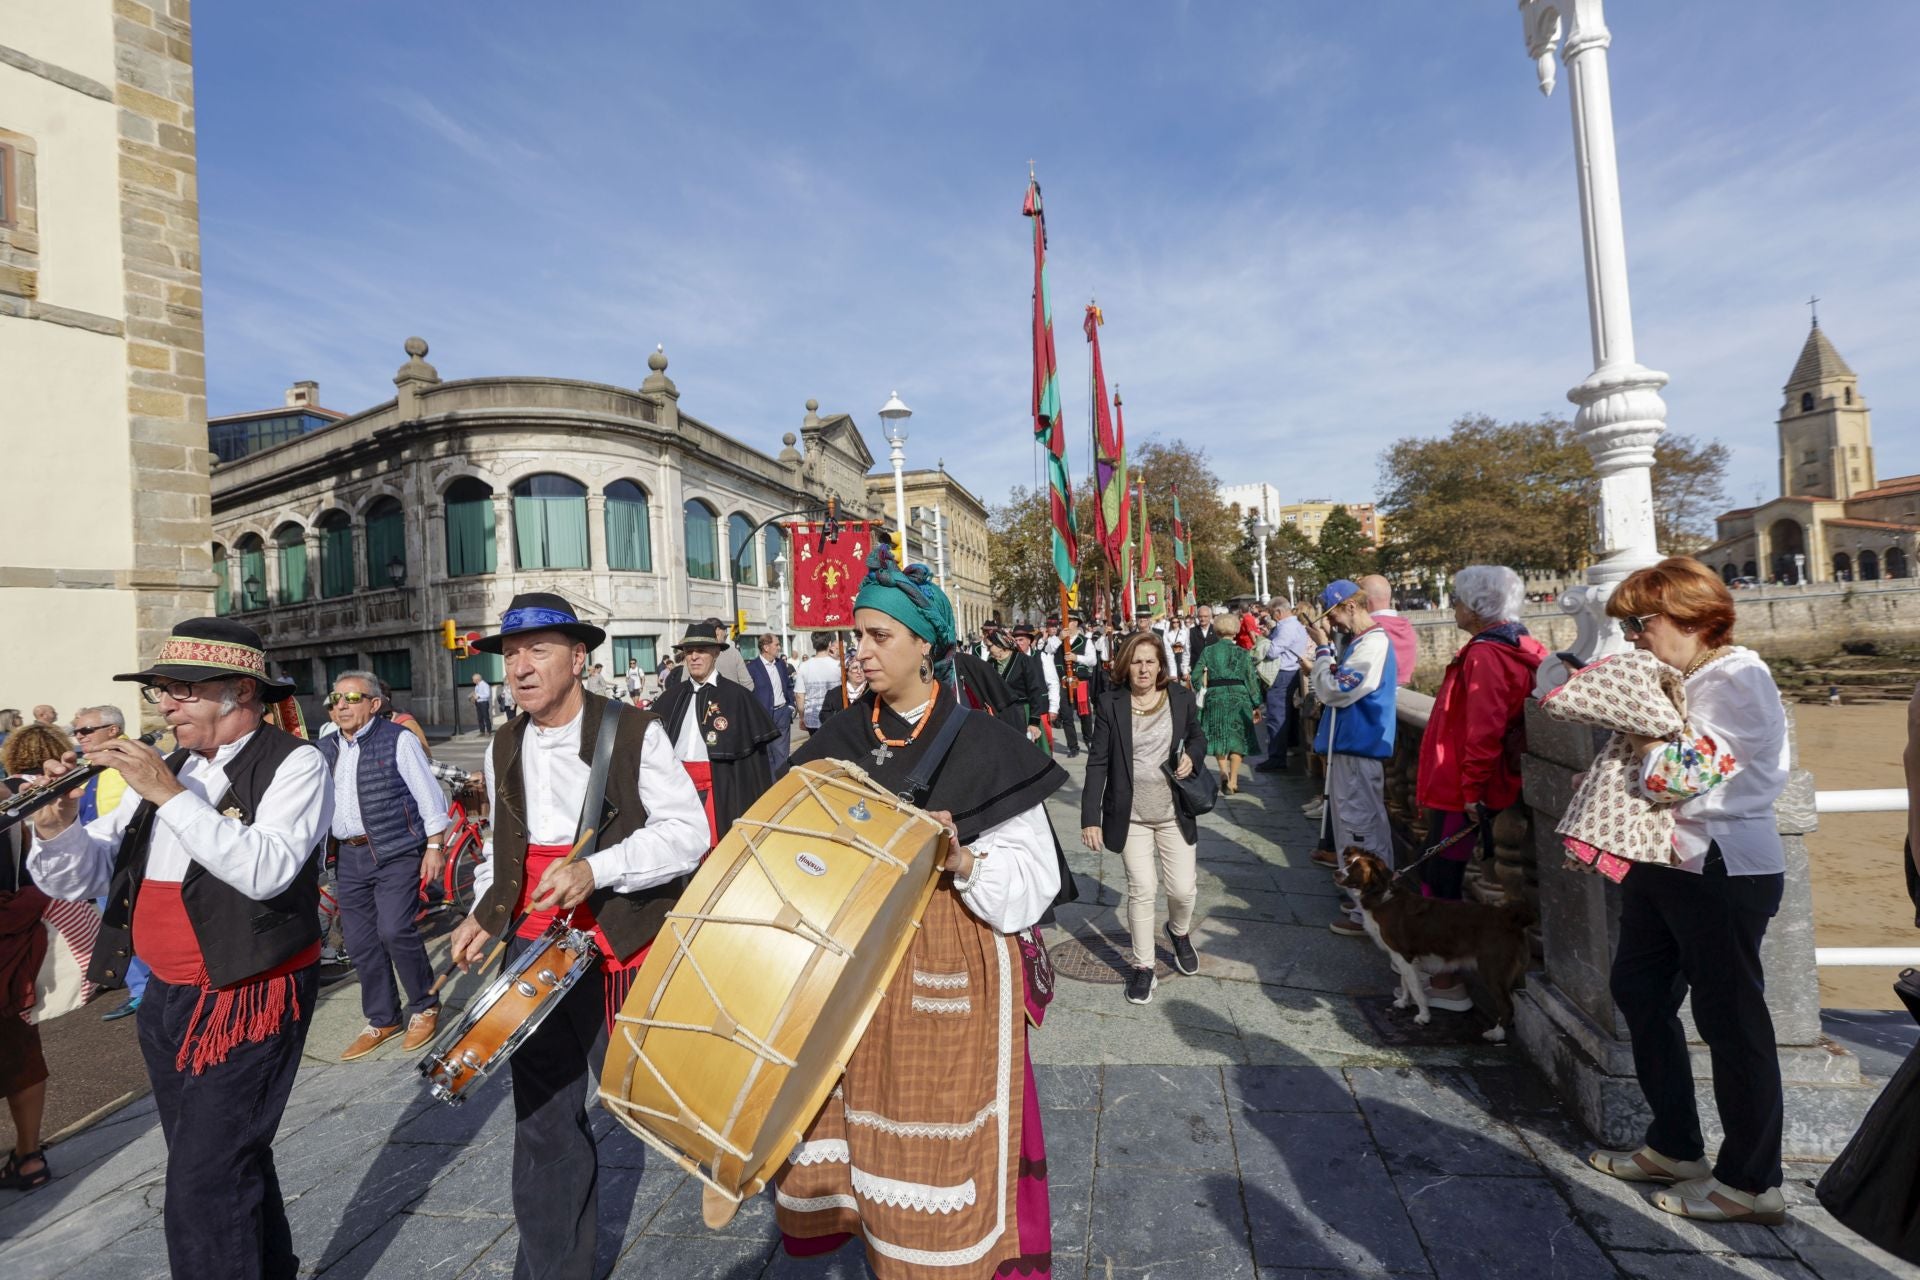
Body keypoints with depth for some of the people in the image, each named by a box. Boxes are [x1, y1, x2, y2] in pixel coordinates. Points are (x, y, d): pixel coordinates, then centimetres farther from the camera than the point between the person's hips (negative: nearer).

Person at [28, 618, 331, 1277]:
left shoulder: (294, 764, -14)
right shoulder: (165, 767, 7)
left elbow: (265, 869, -28)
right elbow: (80, 878, 8)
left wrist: (169, 794, -26)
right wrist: (57, 827, -12)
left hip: (249, 999, -7)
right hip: (165, 996, 8)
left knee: (204, 1188, -5)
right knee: (233, 1164, 21)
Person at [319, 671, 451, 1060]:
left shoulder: (398, 740, -7)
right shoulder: (326, 750, 12)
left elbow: (428, 795, -7)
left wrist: (434, 847, -10)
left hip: (397, 852, -6)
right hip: (349, 856, 6)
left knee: (394, 931, -14)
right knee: (360, 943, 9)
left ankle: (425, 1006, 9)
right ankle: (382, 1021, 26)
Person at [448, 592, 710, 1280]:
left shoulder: (635, 733, -11)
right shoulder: (504, 748, 8)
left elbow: (688, 831, -16)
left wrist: (595, 869, -25)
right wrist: (484, 915, 7)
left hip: (619, 947, -5)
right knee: (543, 1116, 13)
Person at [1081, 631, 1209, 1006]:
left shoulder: (1181, 698, -3)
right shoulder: (1110, 704, -9)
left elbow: (1197, 736, 15)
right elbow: (1097, 762, -9)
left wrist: (1192, 755, -10)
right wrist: (1090, 817, -14)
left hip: (1174, 813, 2)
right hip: (1131, 814, -1)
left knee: (1183, 889, 5)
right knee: (1141, 890, 1)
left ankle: (1179, 932, 40)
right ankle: (1143, 965, 21)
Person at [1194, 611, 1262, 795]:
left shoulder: (1207, 651, 2)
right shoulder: (1242, 653, 1)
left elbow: (1196, 677, -1)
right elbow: (1252, 679, 1)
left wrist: (1200, 697, 15)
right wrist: (1256, 705, 6)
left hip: (1214, 697, 1)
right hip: (1238, 697, -1)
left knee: (1218, 736, 13)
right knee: (1237, 738, 7)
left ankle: (1224, 772, -7)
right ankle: (1233, 781, 4)